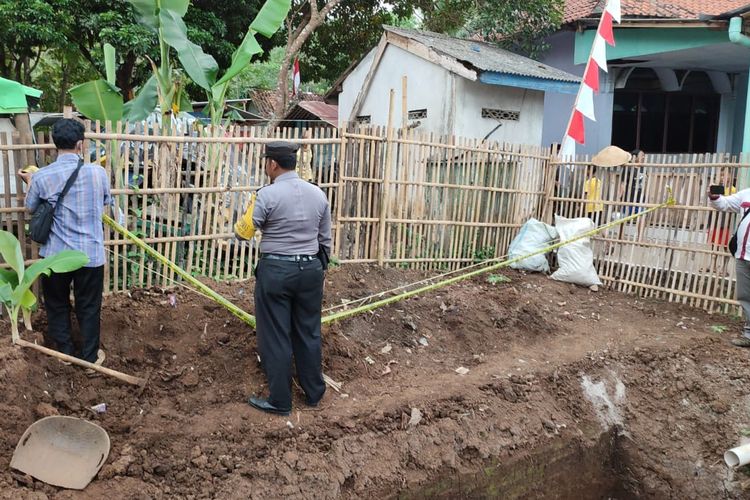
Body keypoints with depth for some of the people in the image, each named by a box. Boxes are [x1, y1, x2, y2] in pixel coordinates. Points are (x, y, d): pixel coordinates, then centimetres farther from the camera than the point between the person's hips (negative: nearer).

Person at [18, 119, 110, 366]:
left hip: (55, 255, 0)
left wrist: (30, 182, 26)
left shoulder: (41, 177, -11)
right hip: (90, 254, 0)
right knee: (89, 307, 15)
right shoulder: (98, 172, -11)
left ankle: (65, 352, 33)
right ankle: (90, 355, 27)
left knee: (57, 305, 21)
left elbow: (31, 207, 9)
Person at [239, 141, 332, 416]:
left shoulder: (268, 194, -13)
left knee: (276, 337, 5)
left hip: (276, 270, -5)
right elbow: (325, 239, 11)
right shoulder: (317, 193, 5)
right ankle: (314, 393, 27)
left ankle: (279, 401, 13)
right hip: (310, 269, 6)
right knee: (309, 333, 15)